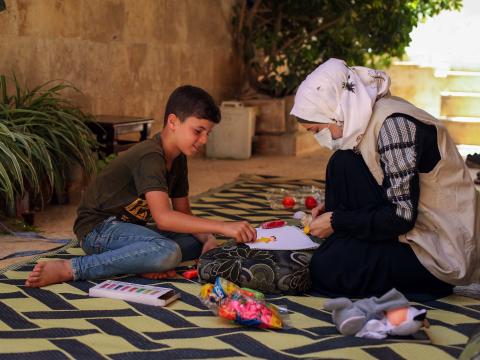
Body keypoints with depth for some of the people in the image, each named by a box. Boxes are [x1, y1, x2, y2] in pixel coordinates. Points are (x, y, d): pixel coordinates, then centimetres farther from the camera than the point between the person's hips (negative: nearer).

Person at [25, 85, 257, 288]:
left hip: (129, 228, 9)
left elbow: (183, 214, 12)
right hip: (98, 228, -9)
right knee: (168, 252, -35)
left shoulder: (178, 159, 8)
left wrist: (207, 239, -9)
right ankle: (69, 269, -30)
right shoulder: (150, 157, -22)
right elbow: (163, 217, -34)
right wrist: (222, 227, -38)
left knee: (198, 243, -3)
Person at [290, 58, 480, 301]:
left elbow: (401, 215, -24)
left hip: (441, 254, -10)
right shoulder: (370, 119, 6)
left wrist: (336, 222, -14)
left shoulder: (394, 124, -21)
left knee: (325, 269, -17)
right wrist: (332, 208, 7)